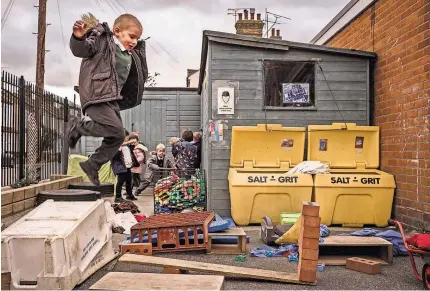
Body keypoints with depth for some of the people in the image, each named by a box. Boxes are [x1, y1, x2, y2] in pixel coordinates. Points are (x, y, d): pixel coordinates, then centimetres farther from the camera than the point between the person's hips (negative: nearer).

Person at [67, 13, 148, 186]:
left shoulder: (131, 57, 19)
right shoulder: (102, 41, -2)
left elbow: (141, 76, 30)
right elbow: (81, 50, -16)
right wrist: (79, 38, -35)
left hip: (113, 100, 9)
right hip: (96, 95, -9)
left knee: (117, 137, 9)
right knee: (115, 129, -23)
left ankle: (92, 165, 22)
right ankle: (78, 126, -2)